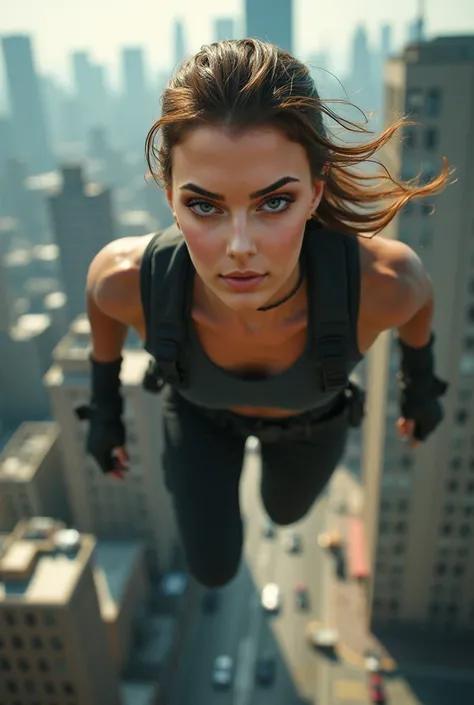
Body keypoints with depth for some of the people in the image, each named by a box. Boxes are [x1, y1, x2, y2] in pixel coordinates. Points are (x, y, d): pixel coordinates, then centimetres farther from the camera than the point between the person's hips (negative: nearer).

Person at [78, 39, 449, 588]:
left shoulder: (380, 281, -43)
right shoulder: (129, 278, -41)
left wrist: (421, 382, 2)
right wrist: (103, 406, 0)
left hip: (311, 416, 1)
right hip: (200, 410, 0)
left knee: (284, 512, 32)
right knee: (214, 569, 19)